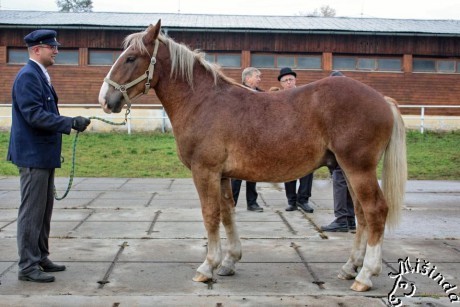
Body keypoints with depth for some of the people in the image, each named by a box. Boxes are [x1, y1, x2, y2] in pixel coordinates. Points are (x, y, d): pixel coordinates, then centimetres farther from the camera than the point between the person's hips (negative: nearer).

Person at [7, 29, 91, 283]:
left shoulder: (40, 75, 15)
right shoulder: (27, 76, -15)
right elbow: (34, 115, -24)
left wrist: (70, 124, 10)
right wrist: (71, 123, -26)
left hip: (44, 155, 10)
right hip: (33, 155, -10)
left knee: (44, 210, 17)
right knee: (32, 212, -3)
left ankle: (40, 258, 28)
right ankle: (28, 267, 7)